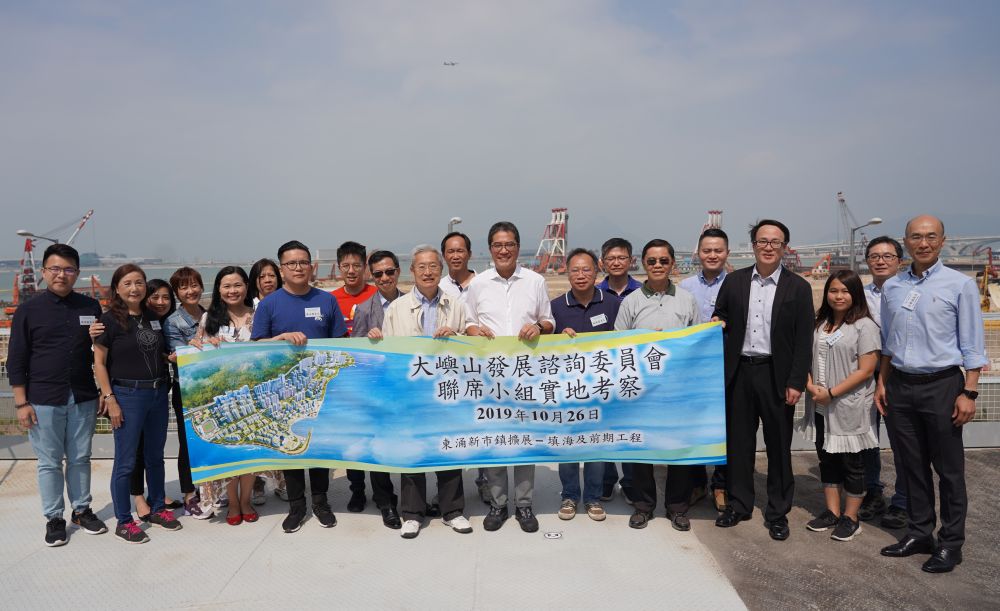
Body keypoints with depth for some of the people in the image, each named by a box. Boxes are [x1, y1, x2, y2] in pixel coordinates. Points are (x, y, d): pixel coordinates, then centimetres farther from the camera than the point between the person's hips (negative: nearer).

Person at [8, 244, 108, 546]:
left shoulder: (91, 307, 4)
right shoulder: (28, 310, -2)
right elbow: (16, 360, -1)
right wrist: (21, 403, -5)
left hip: (83, 398, 2)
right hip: (44, 401, -2)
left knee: (80, 458, 12)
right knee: (49, 462, 7)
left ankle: (82, 509, 27)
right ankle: (54, 518, 20)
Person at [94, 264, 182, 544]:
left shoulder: (153, 317, 9)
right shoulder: (110, 319, -7)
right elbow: (99, 363, -7)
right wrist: (109, 399, -13)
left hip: (158, 394, 6)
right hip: (127, 395, -5)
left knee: (155, 456, 16)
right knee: (126, 462, 2)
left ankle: (157, 509, 30)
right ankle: (124, 522, 15)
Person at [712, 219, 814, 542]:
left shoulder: (798, 287, -1)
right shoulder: (734, 281, 5)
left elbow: (803, 341, -3)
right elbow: (720, 319, 13)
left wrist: (796, 383, -8)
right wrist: (717, 323, -10)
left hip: (777, 376, -2)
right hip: (739, 372, 2)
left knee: (779, 445, 7)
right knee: (738, 441, 10)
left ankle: (778, 512, 22)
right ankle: (739, 504, 25)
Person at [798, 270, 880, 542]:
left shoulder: (865, 326, -10)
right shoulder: (819, 324, 9)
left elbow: (866, 370, -14)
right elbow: (809, 358, 13)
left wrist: (831, 392, -17)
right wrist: (810, 384, -6)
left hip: (850, 409, -6)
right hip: (821, 407, 6)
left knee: (851, 463, 7)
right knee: (826, 459, 14)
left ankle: (850, 517, 20)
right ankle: (832, 512, 27)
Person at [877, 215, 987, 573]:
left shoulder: (960, 285, -5)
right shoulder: (891, 288, 8)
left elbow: (972, 345, -6)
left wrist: (968, 393, -11)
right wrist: (882, 383, 11)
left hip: (941, 385, -4)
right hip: (900, 386, 4)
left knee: (949, 469, 5)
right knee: (913, 465, 12)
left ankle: (950, 543, 17)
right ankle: (919, 533, 25)